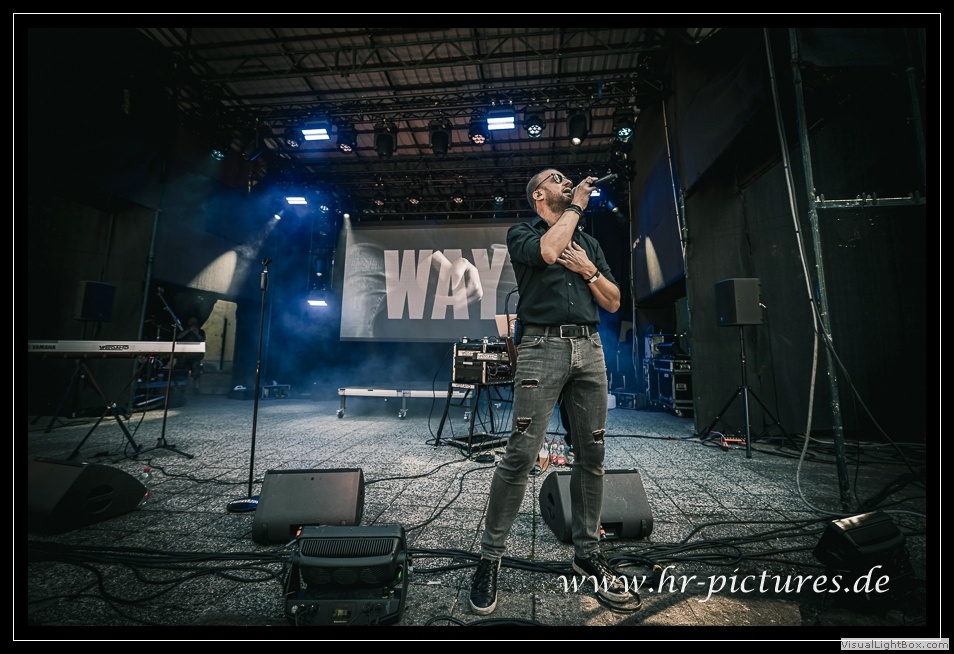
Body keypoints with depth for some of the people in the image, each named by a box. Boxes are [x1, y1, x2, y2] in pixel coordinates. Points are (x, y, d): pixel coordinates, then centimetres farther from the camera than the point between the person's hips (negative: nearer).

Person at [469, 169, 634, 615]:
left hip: (589, 348, 6)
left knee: (591, 455, 7)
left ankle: (587, 553, 23)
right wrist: (576, 205, 1)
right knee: (521, 454, -10)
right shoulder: (521, 234, 11)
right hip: (543, 347, -5)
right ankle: (490, 557, 6)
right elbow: (547, 251, -15)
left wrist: (589, 271, 2)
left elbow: (613, 302, 19)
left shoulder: (589, 243, 25)